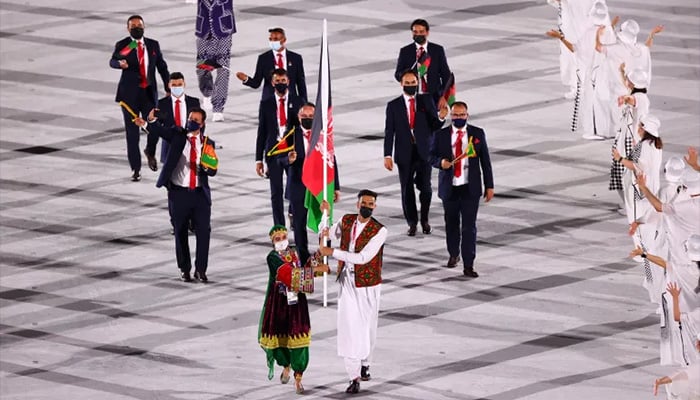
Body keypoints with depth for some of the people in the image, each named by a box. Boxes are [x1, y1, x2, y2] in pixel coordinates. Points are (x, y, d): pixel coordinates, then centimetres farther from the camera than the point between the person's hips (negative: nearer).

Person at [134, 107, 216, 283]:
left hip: (200, 194, 1)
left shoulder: (208, 144, 6)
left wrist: (206, 167, -20)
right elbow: (162, 130, -18)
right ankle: (184, 269, 20)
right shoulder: (177, 135, 2)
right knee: (181, 233, 7)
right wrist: (151, 121, -38)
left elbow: (213, 171, 4)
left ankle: (201, 270, 7)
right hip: (179, 193, -1)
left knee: (204, 232, -3)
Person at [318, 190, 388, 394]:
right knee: (349, 328, -8)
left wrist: (332, 252, -23)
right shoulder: (346, 221, 1)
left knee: (367, 327, 11)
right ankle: (354, 377, -9)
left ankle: (364, 365, 36)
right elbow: (327, 234, 19)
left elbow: (363, 257, -23)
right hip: (347, 281, 3)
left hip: (368, 285, -2)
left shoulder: (380, 231, -15)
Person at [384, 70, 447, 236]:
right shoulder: (393, 105, 3)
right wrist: (387, 155, -6)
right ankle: (412, 223, 18)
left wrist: (441, 118, -19)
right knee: (407, 189, 5)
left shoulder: (426, 101, 5)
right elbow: (389, 132, 1)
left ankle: (425, 219, 18)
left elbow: (433, 127, 3)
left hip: (423, 152, 0)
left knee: (425, 187, -3)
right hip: (405, 153, 0)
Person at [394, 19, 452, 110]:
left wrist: (444, 96, -3)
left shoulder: (438, 50, 5)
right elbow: (398, 75, 4)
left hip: (433, 98, 0)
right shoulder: (405, 51, 5)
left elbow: (446, 75, 6)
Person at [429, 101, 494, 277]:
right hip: (449, 188, 1)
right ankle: (453, 254, 38)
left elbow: (485, 161, 4)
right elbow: (431, 156, 5)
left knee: (469, 226, -7)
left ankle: (468, 265, -6)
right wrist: (440, 162, -18)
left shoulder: (477, 134, 1)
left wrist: (489, 185, 2)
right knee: (451, 224, 15)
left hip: (470, 188, -1)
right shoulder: (440, 135, 0)